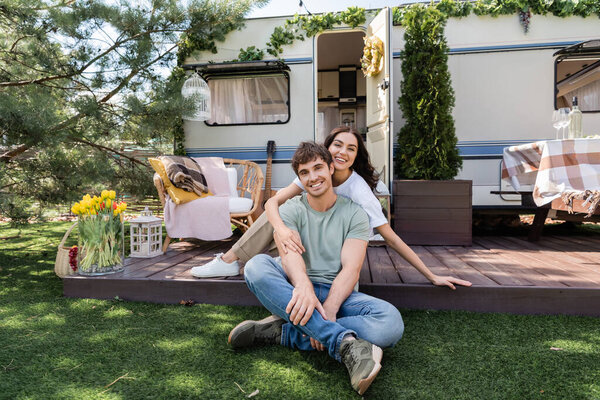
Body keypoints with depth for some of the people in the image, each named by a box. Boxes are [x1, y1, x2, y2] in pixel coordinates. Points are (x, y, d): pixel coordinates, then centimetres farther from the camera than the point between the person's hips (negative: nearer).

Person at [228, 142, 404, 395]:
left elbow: (351, 268, -10)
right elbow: (289, 253, -16)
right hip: (298, 291, 1)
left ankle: (283, 332, -24)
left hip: (339, 295, 0)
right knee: (257, 266, -30)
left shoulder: (354, 214, 3)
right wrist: (303, 285, -39)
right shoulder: (290, 210, 5)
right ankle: (345, 343, -38)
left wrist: (327, 311, -27)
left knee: (391, 322, -29)